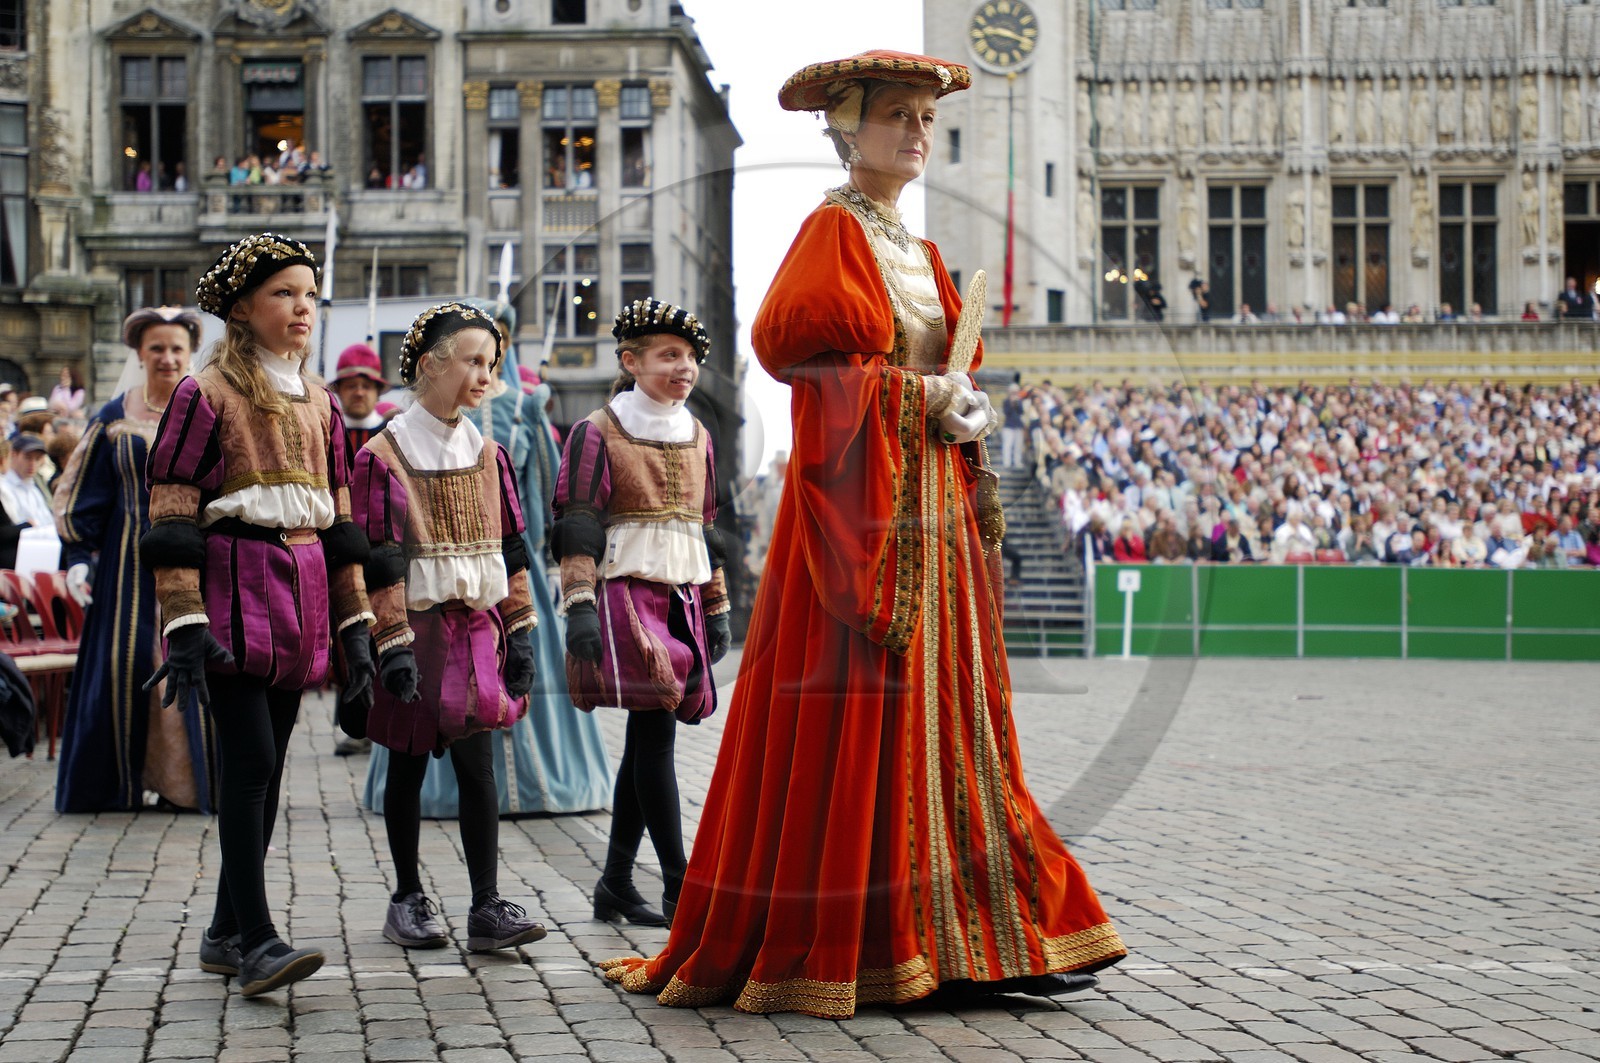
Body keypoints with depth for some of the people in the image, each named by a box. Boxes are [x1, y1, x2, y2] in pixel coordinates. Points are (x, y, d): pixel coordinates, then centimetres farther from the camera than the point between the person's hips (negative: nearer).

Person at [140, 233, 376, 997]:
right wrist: (184, 625, -15)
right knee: (250, 763, -12)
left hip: (301, 598, 6)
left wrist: (354, 623, 14)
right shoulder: (206, 394, -4)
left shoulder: (318, 402, 15)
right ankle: (255, 941, -13)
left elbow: (339, 518, 18)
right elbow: (170, 515, -8)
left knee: (267, 768, 8)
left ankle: (226, 933, 16)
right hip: (234, 594, -6)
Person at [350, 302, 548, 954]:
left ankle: (487, 908, -3)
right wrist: (393, 644, -14)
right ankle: (409, 899, 19)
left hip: (476, 629, 3)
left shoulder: (487, 454, 8)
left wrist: (519, 632, 7)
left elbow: (510, 550, 11)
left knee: (477, 764, -3)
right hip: (415, 629, -3)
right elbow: (379, 561, -10)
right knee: (407, 766, 8)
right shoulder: (383, 455, -7)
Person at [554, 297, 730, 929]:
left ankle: (616, 884, 14)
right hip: (627, 593, -6)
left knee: (646, 739, 7)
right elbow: (578, 527, -8)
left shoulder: (697, 437, 16)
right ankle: (680, 889, -10)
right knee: (655, 731, -12)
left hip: (681, 598, 6)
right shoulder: (597, 433, -3)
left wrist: (716, 609, 19)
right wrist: (580, 607, -15)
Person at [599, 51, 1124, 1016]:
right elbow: (791, 340, -18)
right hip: (859, 498, -8)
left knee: (943, 711, 7)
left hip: (933, 509, 8)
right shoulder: (834, 230, -4)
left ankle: (967, 942, 10)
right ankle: (814, 949, -1)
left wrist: (968, 412, 2)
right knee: (851, 722, -8)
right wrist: (915, 393, -17)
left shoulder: (921, 250, 20)